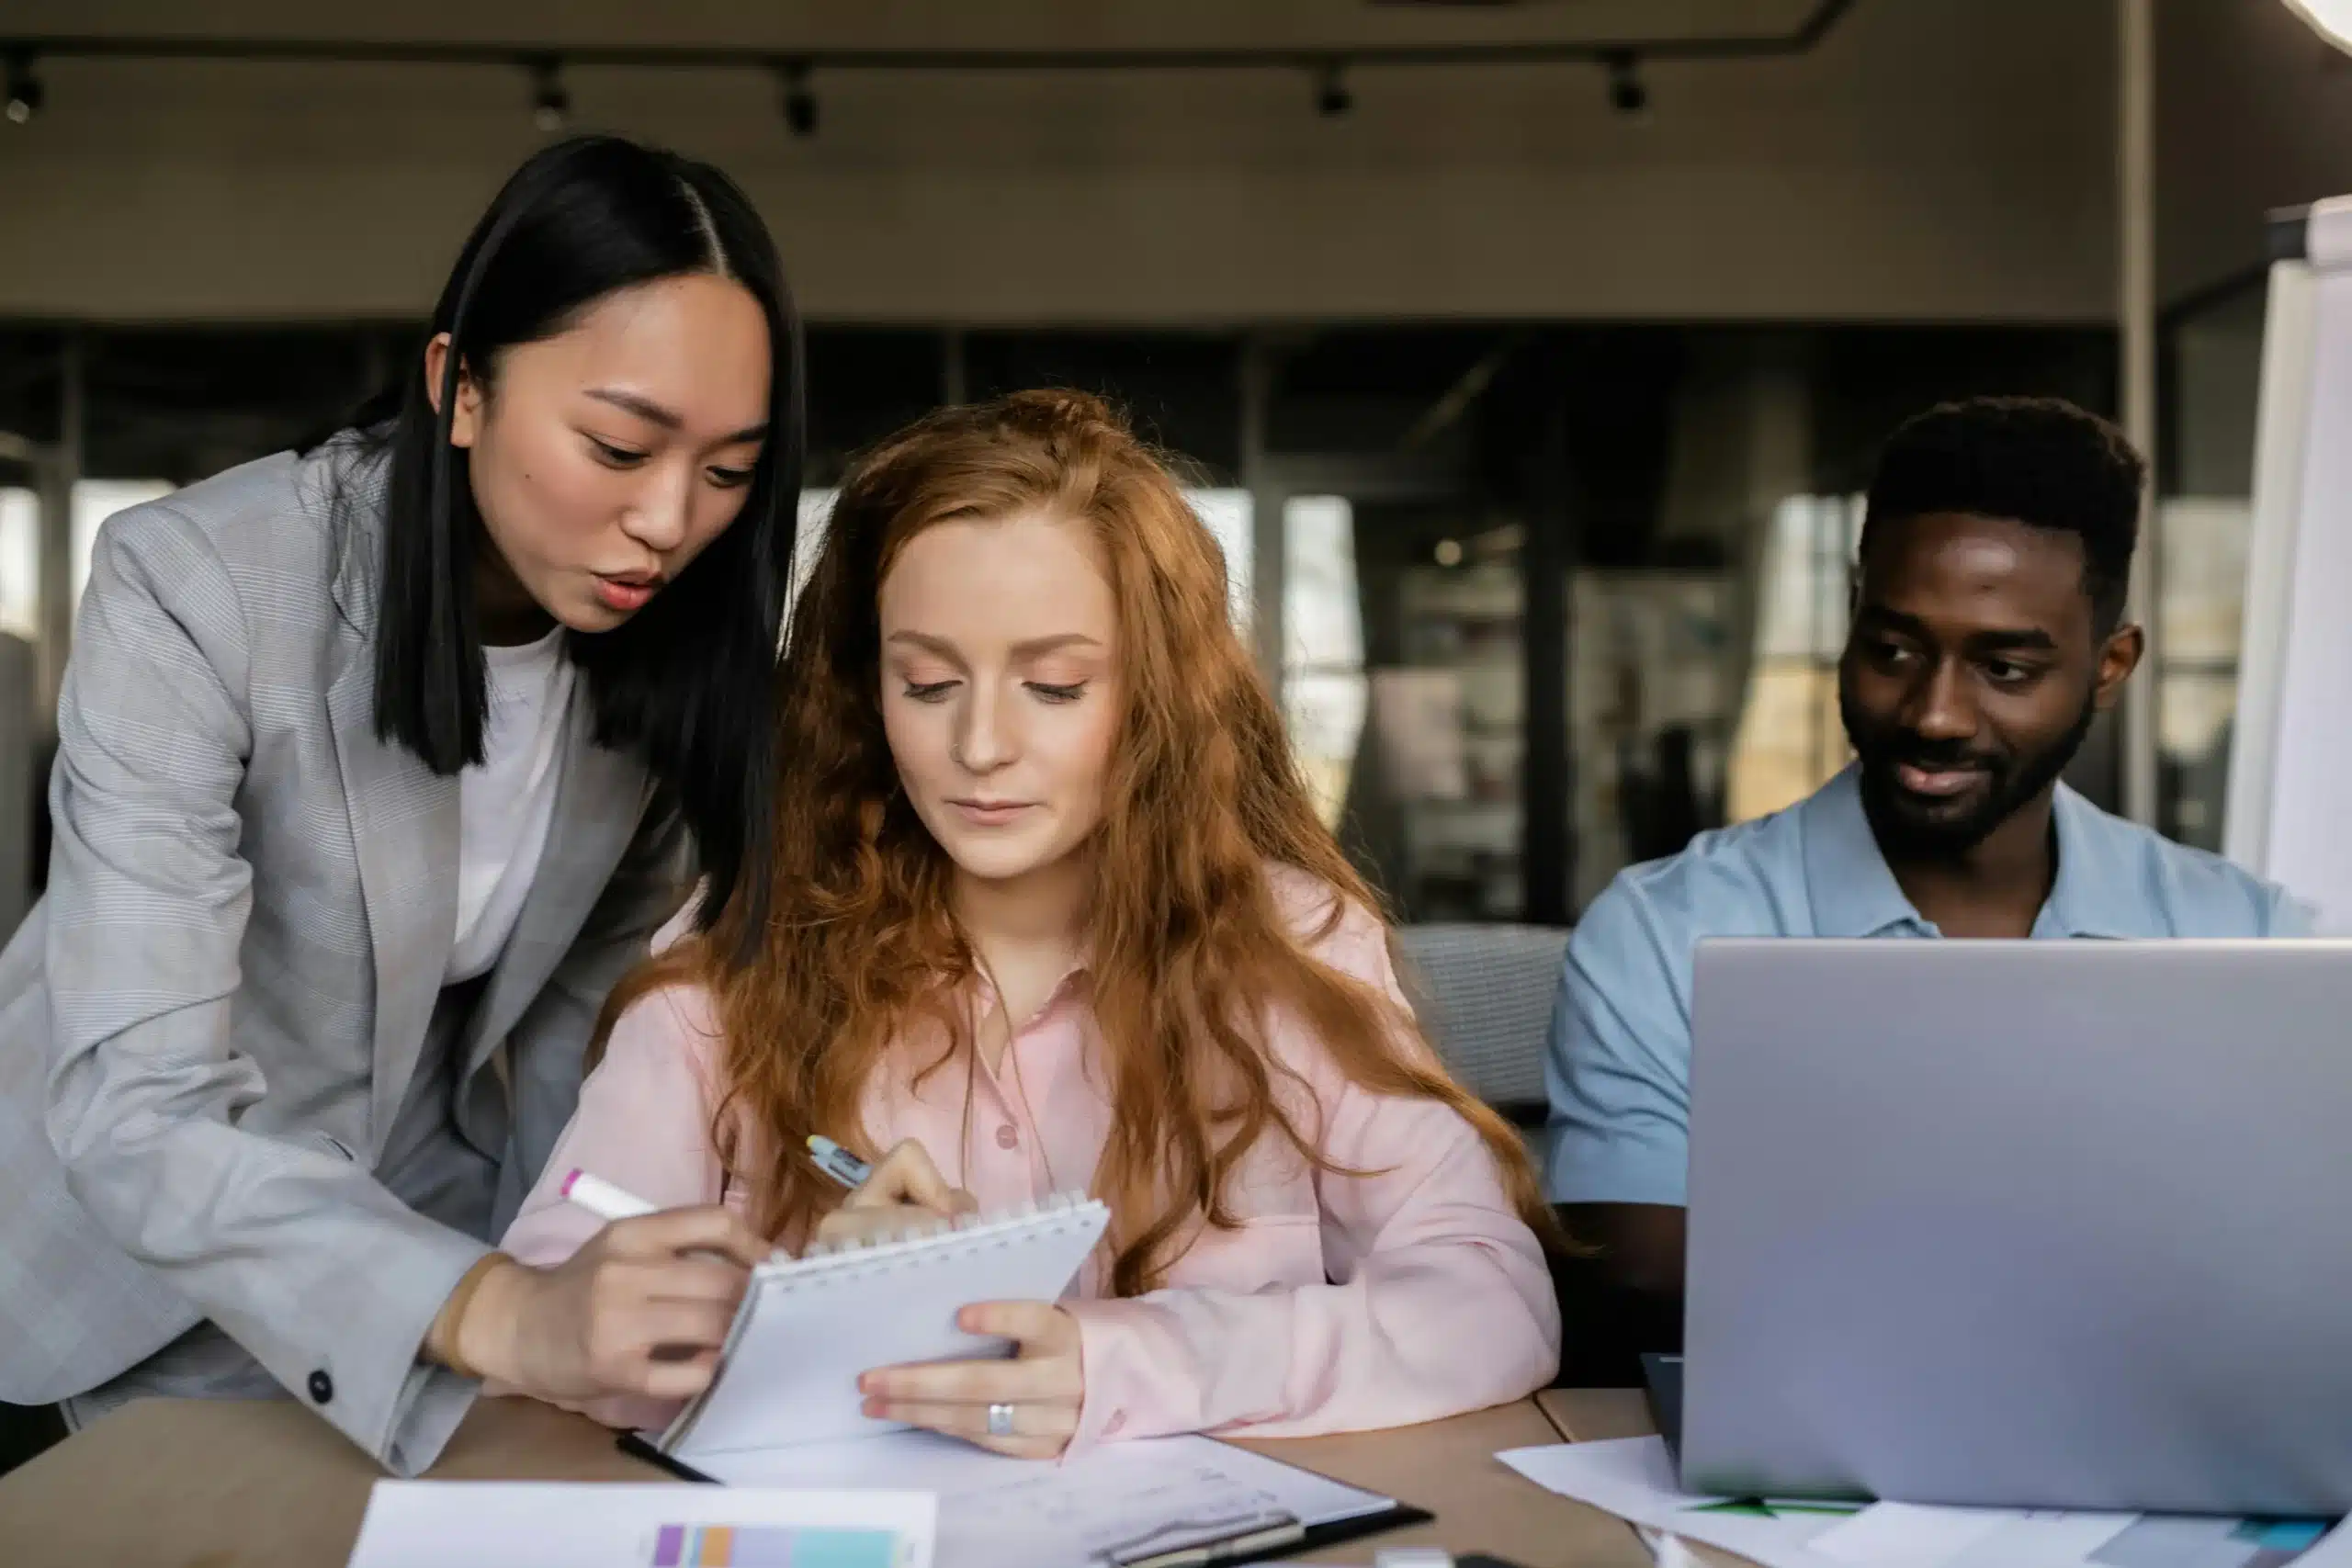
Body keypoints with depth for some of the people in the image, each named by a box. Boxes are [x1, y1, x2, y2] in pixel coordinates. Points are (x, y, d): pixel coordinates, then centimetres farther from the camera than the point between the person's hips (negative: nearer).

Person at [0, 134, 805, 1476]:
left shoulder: (675, 637, -13)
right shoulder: (196, 588, -29)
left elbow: (586, 997, 0)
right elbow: (138, 1107, -36)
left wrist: (574, 1296, -10)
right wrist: (495, 1312, -50)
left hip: (427, 1209, 4)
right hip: (135, 1233, -4)